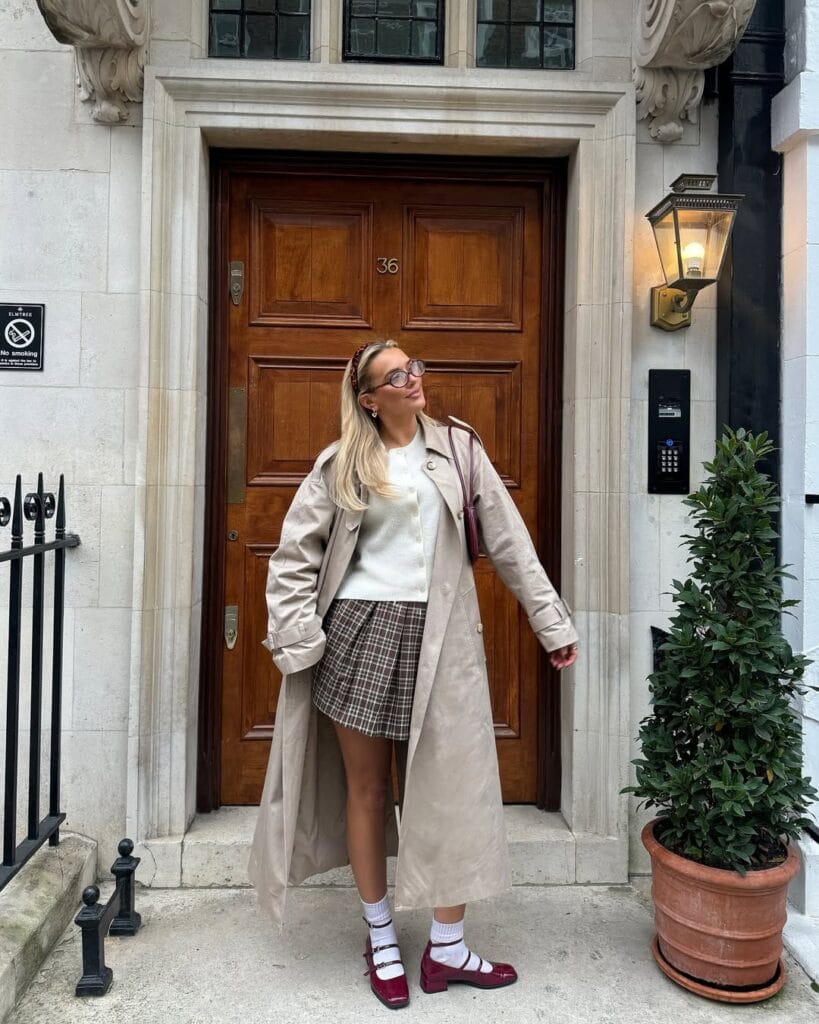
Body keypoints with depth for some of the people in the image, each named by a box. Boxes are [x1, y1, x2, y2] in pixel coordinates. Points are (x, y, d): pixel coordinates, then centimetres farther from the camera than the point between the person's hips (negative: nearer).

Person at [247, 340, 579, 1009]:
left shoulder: (458, 448, 7)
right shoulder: (342, 463, 3)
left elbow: (508, 541, 8)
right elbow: (295, 556, 3)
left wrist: (553, 622, 7)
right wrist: (298, 640, -7)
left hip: (438, 637, 1)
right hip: (360, 628, -1)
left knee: (449, 788, 6)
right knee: (366, 788, 10)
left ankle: (447, 947, 26)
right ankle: (381, 936, 32)